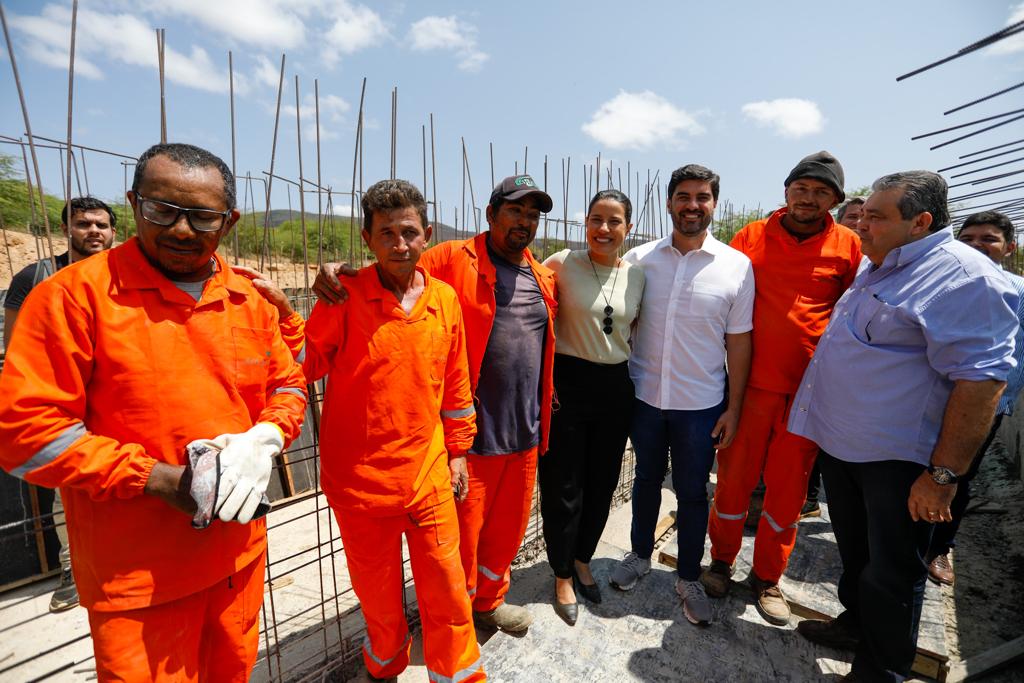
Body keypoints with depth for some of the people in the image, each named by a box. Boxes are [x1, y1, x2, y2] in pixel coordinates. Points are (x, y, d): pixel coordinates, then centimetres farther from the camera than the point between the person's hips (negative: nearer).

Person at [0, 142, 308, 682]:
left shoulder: (248, 300, 0)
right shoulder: (74, 295, -12)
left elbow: (288, 387, 7)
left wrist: (263, 440, -12)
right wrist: (156, 477, -19)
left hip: (241, 552, 5)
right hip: (137, 581, -4)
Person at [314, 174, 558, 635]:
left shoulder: (543, 277, 12)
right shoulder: (454, 260, -7)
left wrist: (545, 404, 21)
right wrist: (339, 272, -27)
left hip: (525, 434, 6)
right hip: (471, 435, -6)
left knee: (508, 528, 21)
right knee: (463, 533, 11)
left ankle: (489, 601, 49)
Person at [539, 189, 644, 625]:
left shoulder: (636, 275, 4)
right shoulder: (561, 264, -8)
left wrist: (633, 377, 8)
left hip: (615, 388, 4)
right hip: (567, 383, -4)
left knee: (602, 482, 17)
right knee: (563, 486, 7)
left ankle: (582, 560, 44)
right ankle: (563, 577, 33)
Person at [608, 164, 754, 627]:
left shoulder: (737, 266, -5)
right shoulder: (640, 258, -3)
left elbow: (739, 342, -2)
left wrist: (733, 406, -2)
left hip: (701, 404, -1)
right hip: (644, 396, 1)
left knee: (692, 491, 13)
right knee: (646, 479, 20)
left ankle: (688, 579, 36)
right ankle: (640, 554, 43)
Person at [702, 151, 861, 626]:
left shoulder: (848, 247, 2)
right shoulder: (751, 237, 1)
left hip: (809, 388, 1)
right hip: (752, 381, -1)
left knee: (789, 487, 11)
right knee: (735, 476, 8)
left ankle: (767, 577, 32)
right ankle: (722, 561, 31)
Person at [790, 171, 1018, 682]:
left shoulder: (964, 277, -16)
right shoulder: (875, 268, 11)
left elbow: (981, 379, -21)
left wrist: (944, 474, -22)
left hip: (896, 461, -8)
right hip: (840, 444, 8)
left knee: (891, 573, 8)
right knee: (855, 553, 24)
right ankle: (856, 624, 45)